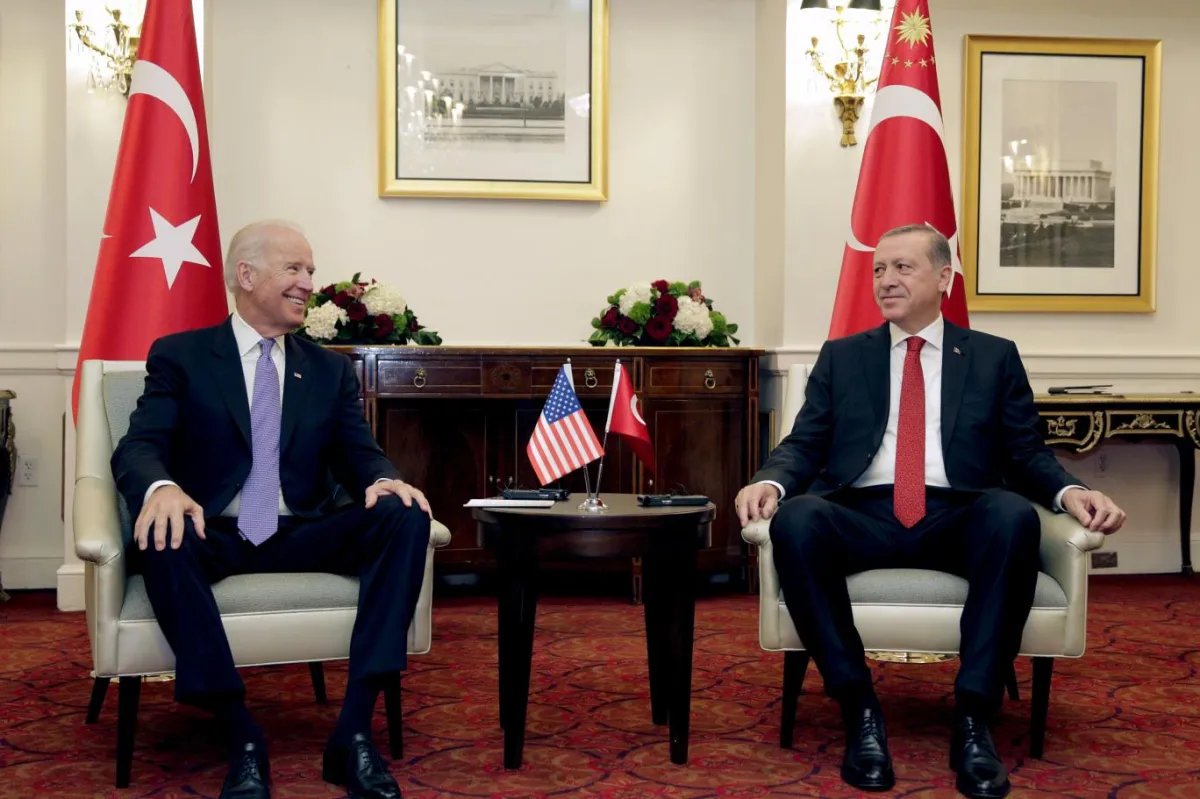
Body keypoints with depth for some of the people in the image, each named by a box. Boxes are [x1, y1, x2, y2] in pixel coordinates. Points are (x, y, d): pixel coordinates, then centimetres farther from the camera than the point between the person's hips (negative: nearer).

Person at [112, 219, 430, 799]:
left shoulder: (331, 370, 16)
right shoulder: (179, 356, 7)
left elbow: (358, 454, 6)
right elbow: (139, 446, -6)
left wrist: (384, 480, -21)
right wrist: (161, 487, -31)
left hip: (303, 535, 3)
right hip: (214, 533, -2)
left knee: (406, 516, -24)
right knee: (162, 538, -37)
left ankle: (354, 733, -27)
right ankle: (243, 739, -28)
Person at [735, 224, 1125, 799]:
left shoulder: (996, 358, 18)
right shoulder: (841, 357, 20)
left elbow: (1027, 455, 13)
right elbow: (804, 444, 10)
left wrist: (1069, 491, -10)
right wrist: (771, 481, -13)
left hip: (957, 521, 0)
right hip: (863, 518, 0)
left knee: (1014, 513, -34)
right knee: (795, 518, -33)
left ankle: (974, 717, -28)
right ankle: (859, 708, -25)